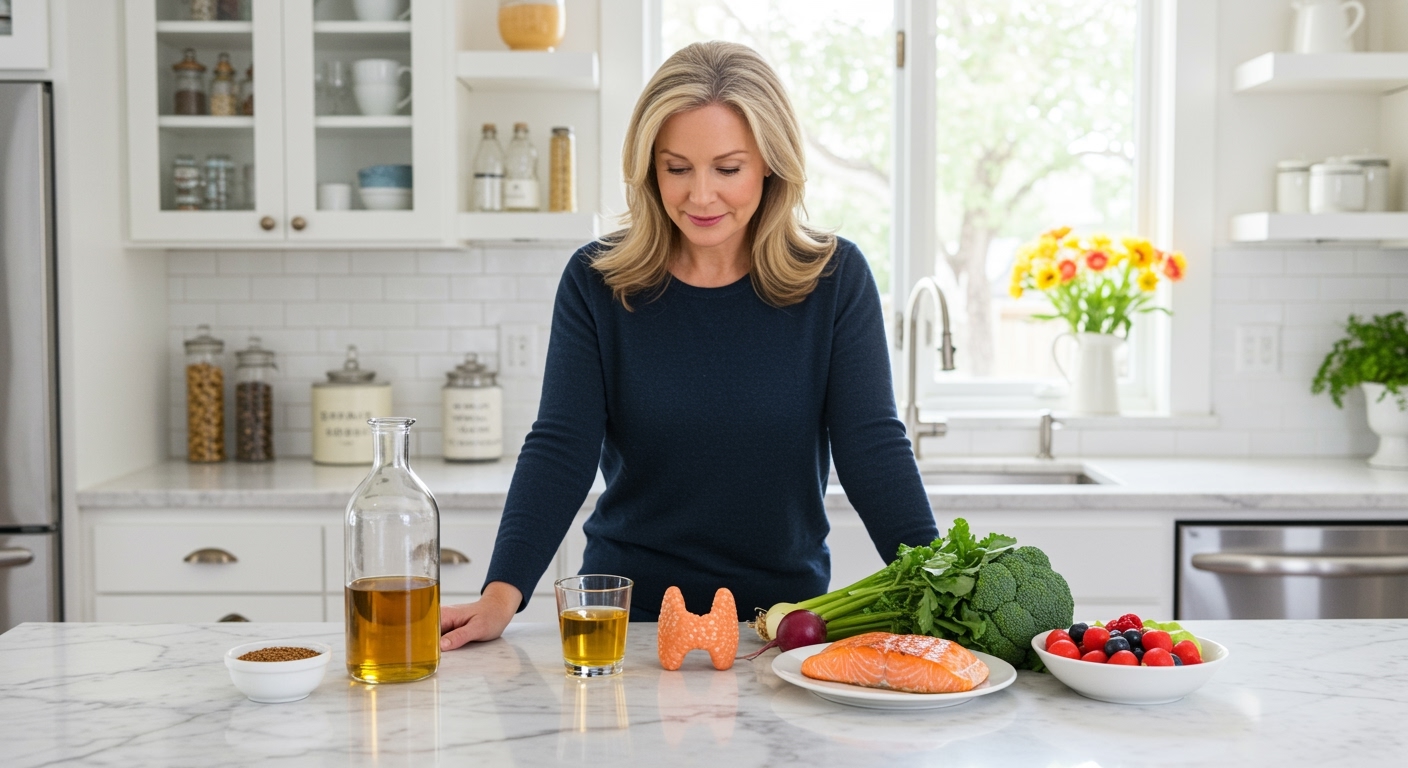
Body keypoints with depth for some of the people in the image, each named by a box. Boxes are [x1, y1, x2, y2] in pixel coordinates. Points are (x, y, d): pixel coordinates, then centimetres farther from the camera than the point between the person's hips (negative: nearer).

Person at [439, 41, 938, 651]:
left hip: (785, 610, 0)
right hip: (630, 614, 0)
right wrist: (502, 594, -20)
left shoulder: (834, 279, -3)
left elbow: (873, 447, -6)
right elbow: (560, 448, -8)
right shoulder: (597, 281, -2)